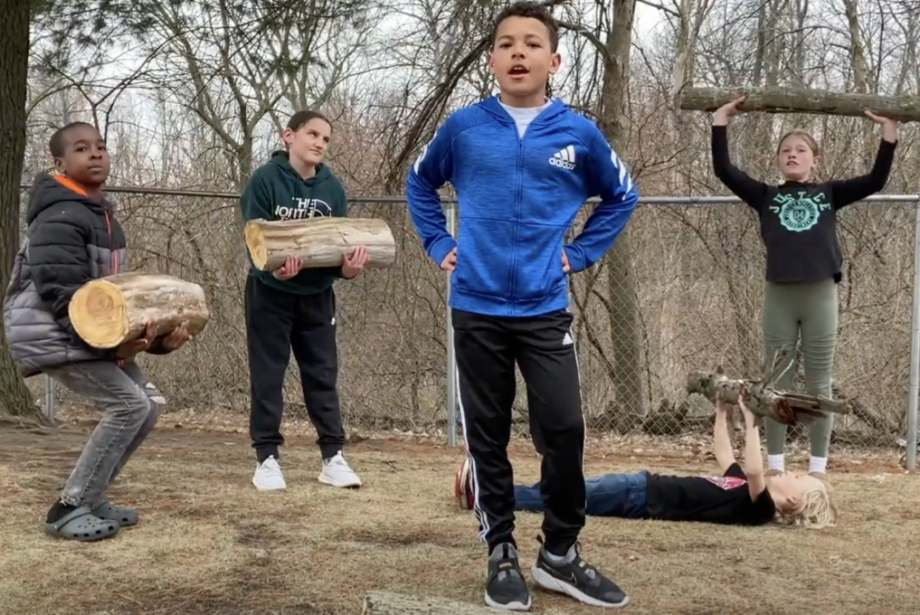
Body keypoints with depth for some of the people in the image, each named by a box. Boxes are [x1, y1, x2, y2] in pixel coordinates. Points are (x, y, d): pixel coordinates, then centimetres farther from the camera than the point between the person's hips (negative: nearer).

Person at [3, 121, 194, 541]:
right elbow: (60, 295, -25)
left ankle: (90, 498, 14)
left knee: (148, 402, 6)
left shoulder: (101, 214, 14)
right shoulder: (60, 218, -18)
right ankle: (69, 509, -9)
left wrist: (156, 333, 5)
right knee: (128, 403, -17)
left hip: (88, 330, 10)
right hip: (49, 332, -10)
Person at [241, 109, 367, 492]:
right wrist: (273, 267, -34)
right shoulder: (265, 180, -12)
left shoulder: (332, 187, -1)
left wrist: (348, 267, -22)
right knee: (267, 376, 3)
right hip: (270, 292, -4)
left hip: (316, 295, 4)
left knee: (323, 374, 7)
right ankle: (267, 458, 10)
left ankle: (333, 456, 14)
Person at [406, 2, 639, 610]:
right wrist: (439, 244, 7)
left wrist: (579, 253, 6)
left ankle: (561, 554, 15)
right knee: (487, 437, 7)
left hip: (545, 309, 0)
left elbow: (621, 197, 15)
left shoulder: (578, 133, -1)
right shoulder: (463, 127, 0)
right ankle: (503, 553, 20)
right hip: (477, 309, 1)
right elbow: (420, 184, 18)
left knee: (565, 431, -2)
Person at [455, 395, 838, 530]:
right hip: (643, 487, 8)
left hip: (642, 498, -8)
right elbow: (722, 453, 24)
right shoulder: (750, 493, 11)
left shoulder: (758, 508, -14)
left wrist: (751, 424, -35)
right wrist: (722, 409, 21)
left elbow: (754, 470, -36)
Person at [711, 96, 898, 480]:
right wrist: (720, 123, -5)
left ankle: (818, 467, 12)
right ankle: (775, 464, 14)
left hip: (820, 295, 0)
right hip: (778, 297, 0)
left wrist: (889, 134, -7)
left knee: (819, 386, 5)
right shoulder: (766, 197, 7)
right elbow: (723, 170, -1)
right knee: (777, 384, 6)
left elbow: (875, 181, 0)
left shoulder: (829, 194, 8)